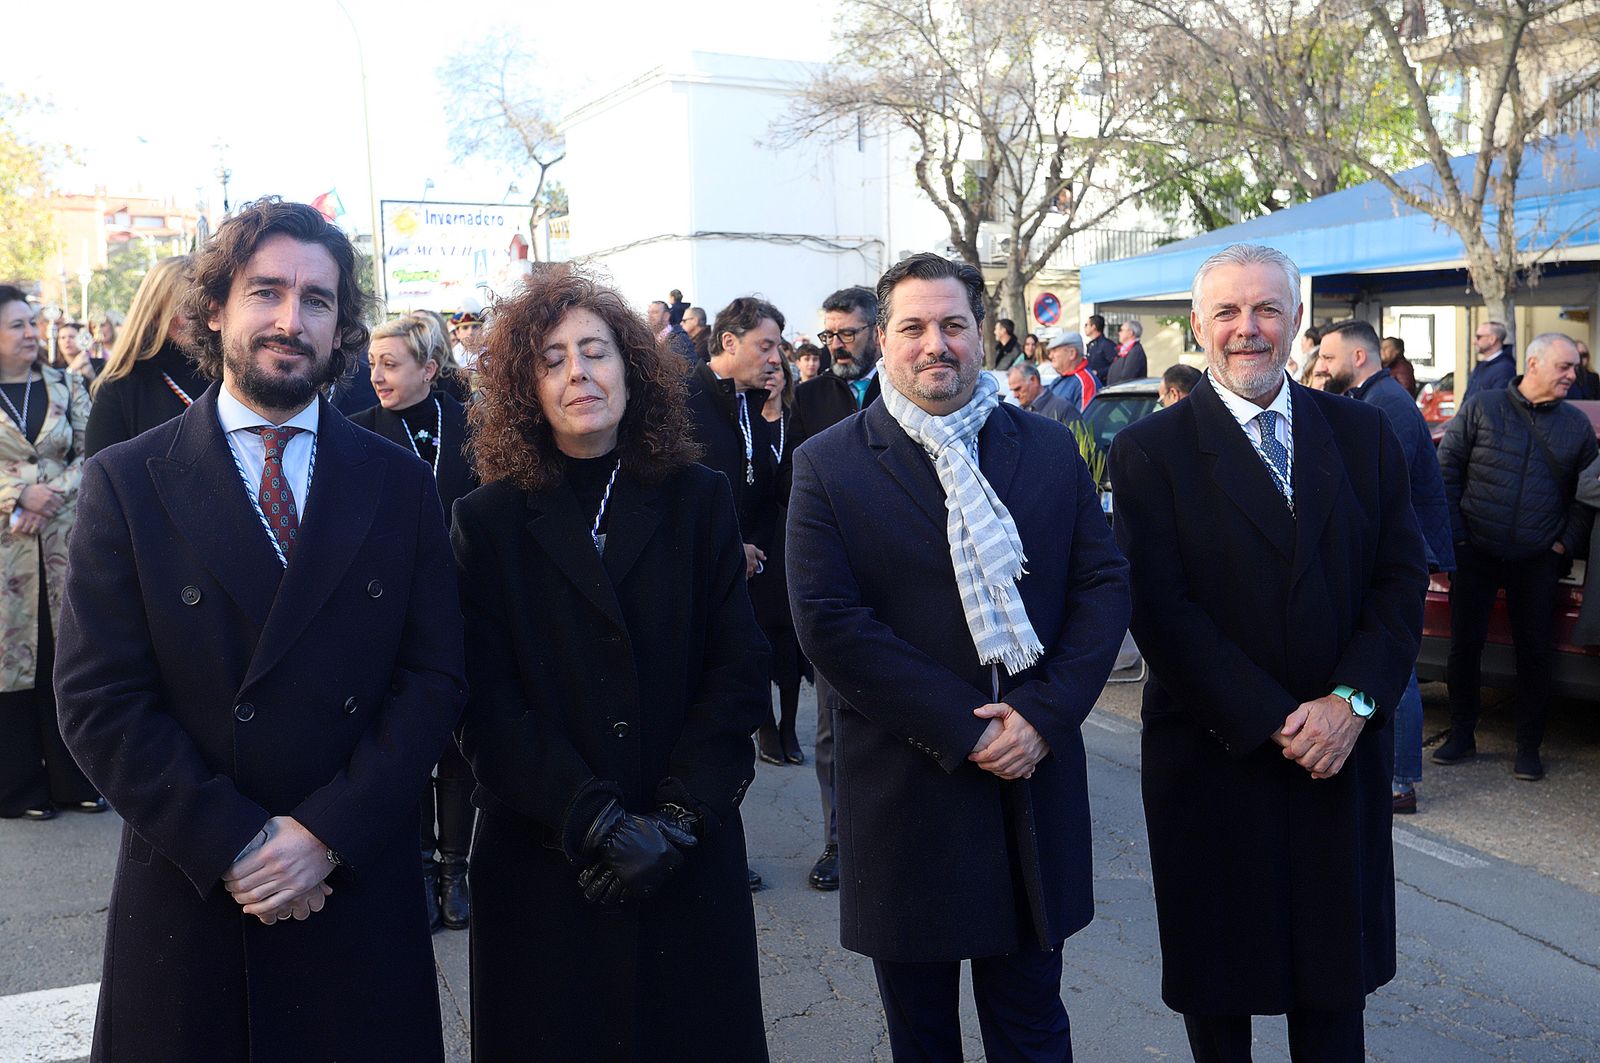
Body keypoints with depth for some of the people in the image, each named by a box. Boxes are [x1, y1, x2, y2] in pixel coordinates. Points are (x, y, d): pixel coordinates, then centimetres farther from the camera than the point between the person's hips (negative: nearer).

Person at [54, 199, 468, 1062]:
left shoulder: (399, 485, 2)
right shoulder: (126, 482, -2)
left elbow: (435, 677, -2)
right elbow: (98, 700, -7)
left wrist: (325, 834, -12)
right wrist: (233, 846, -14)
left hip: (361, 892, 1)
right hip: (188, 899, -1)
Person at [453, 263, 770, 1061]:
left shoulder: (699, 501, 2)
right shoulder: (488, 522, -1)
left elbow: (738, 671, -2)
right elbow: (488, 705, -7)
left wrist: (679, 820, -11)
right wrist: (600, 825, -15)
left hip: (689, 866, 1)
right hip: (543, 865, -1)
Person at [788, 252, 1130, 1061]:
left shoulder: (1050, 449, 5)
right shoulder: (828, 465, -4)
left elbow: (1104, 583, 1)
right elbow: (828, 621, -12)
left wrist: (1045, 713, -12)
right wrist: (961, 728, -15)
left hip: (1034, 787, 2)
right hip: (904, 791, -2)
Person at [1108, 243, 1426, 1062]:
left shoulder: (1361, 433, 5)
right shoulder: (1149, 450, -7)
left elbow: (1402, 578, 1)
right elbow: (1161, 609, -13)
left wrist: (1351, 700, -13)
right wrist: (1273, 721, -16)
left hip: (1343, 748, 3)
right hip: (1215, 758, -3)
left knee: (1337, 973, 16)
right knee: (1218, 985, 15)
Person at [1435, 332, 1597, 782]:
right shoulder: (1481, 407, 0)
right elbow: (1447, 467, -1)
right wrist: (1453, 533, -6)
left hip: (1537, 560, 2)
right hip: (1475, 554, -1)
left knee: (1535, 652, 4)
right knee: (1464, 645, 4)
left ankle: (1529, 746, 16)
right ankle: (1461, 735, 19)